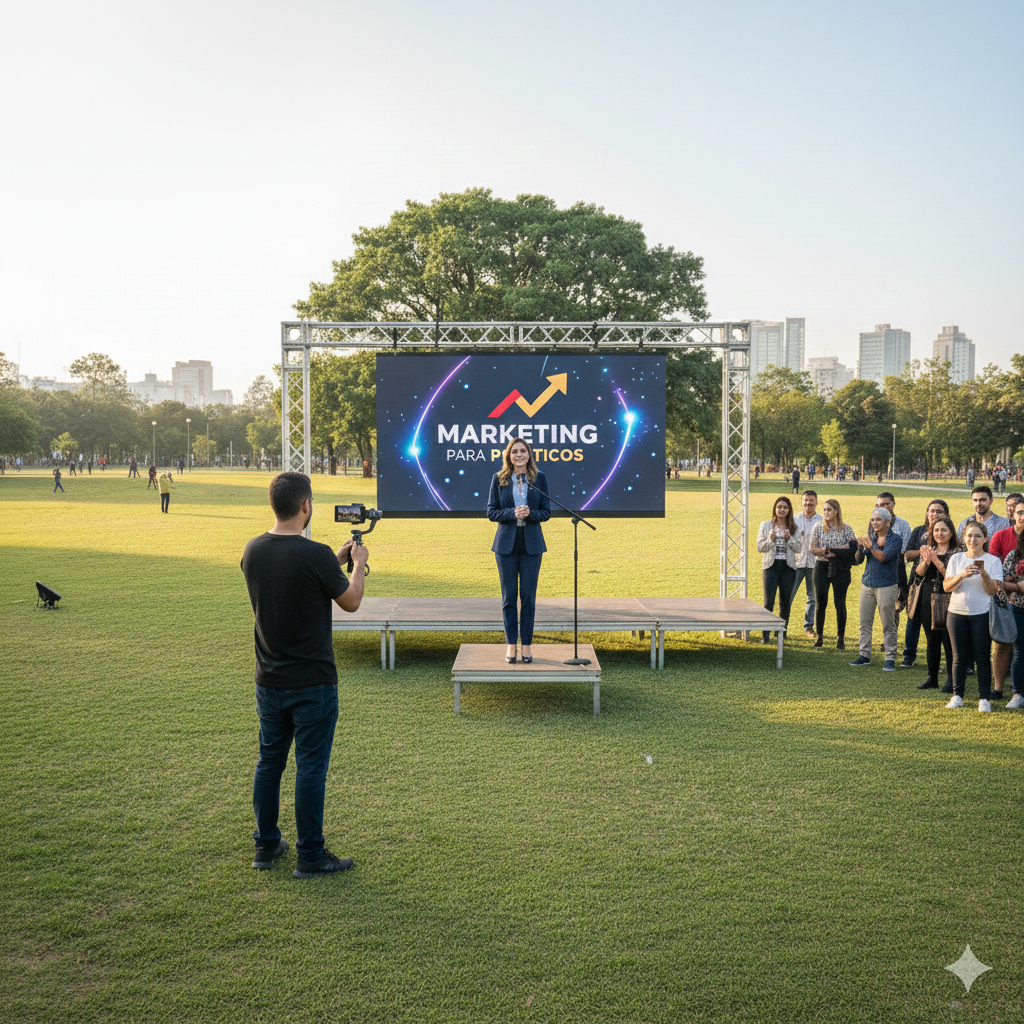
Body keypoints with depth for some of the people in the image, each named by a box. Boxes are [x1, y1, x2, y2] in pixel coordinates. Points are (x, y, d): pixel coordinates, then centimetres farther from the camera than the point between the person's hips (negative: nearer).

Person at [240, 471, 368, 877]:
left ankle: (266, 846, 29)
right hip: (312, 684, -6)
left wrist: (335, 561, 20)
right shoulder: (316, 555, -21)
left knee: (269, 761, 17)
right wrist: (358, 562, 10)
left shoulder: (253, 551, -1)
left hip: (269, 681, 6)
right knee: (310, 767, 4)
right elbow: (351, 602, -6)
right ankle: (310, 856, 14)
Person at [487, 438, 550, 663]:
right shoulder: (499, 479, 2)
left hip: (531, 544, 0)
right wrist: (512, 513, -17)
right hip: (506, 543, 0)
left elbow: (547, 512, 3)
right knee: (509, 596, 4)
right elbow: (491, 512, 0)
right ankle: (511, 644, 13)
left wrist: (529, 513, -17)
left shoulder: (539, 478, 2)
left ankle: (527, 644, 14)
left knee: (528, 596, 3)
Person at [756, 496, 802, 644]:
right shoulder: (766, 525, 3)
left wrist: (789, 539, -13)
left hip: (788, 567, 2)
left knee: (786, 602, 6)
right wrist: (770, 539, -17)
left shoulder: (793, 527, 7)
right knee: (769, 602, -6)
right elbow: (760, 547, 0)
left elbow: (798, 549, 4)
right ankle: (765, 634, -2)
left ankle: (783, 631, 21)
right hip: (771, 566, -2)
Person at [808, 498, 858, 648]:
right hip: (822, 567, 1)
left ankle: (840, 638, 9)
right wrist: (825, 552, -15)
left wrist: (830, 548, -15)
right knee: (820, 602, 4)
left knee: (840, 603, 1)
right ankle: (819, 636, 14)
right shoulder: (818, 528, 4)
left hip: (840, 569, -1)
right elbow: (812, 549, 1)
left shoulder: (846, 529, 1)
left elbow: (853, 546, -10)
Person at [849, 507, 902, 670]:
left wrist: (870, 547, -36)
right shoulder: (871, 537, 11)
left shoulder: (894, 539, -4)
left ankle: (890, 659, 2)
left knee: (888, 625, -2)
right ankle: (864, 655, 14)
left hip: (886, 585, -5)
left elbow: (883, 557, -20)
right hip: (867, 583, 5)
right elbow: (859, 559, 5)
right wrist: (860, 547, -15)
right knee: (865, 623, 7)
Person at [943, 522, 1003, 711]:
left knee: (983, 657, 0)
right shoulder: (956, 559, 7)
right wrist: (961, 575, -18)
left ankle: (984, 698, 8)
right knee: (959, 656, 6)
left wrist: (984, 574, -23)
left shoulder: (993, 561, 1)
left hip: (981, 615, -2)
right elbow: (946, 587, -1)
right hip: (957, 614, 2)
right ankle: (957, 696, 15)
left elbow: (992, 590, -6)